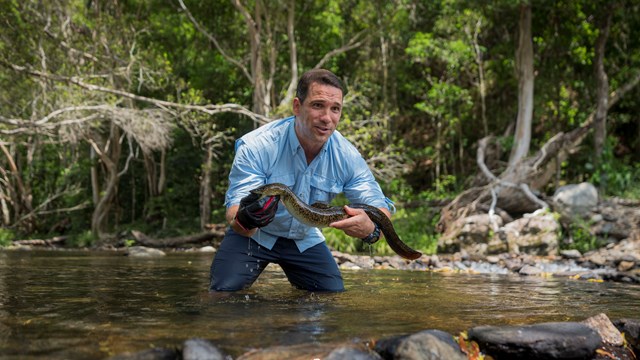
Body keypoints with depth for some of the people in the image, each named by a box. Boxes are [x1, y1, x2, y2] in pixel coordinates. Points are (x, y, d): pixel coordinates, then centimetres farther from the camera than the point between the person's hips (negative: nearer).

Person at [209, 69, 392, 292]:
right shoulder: (256, 146, -28)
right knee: (225, 292, -23)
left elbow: (380, 209, -20)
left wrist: (371, 228, -46)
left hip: (305, 238, 4)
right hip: (253, 235, -3)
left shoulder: (347, 156, -18)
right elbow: (234, 212, -33)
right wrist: (243, 219, -60)